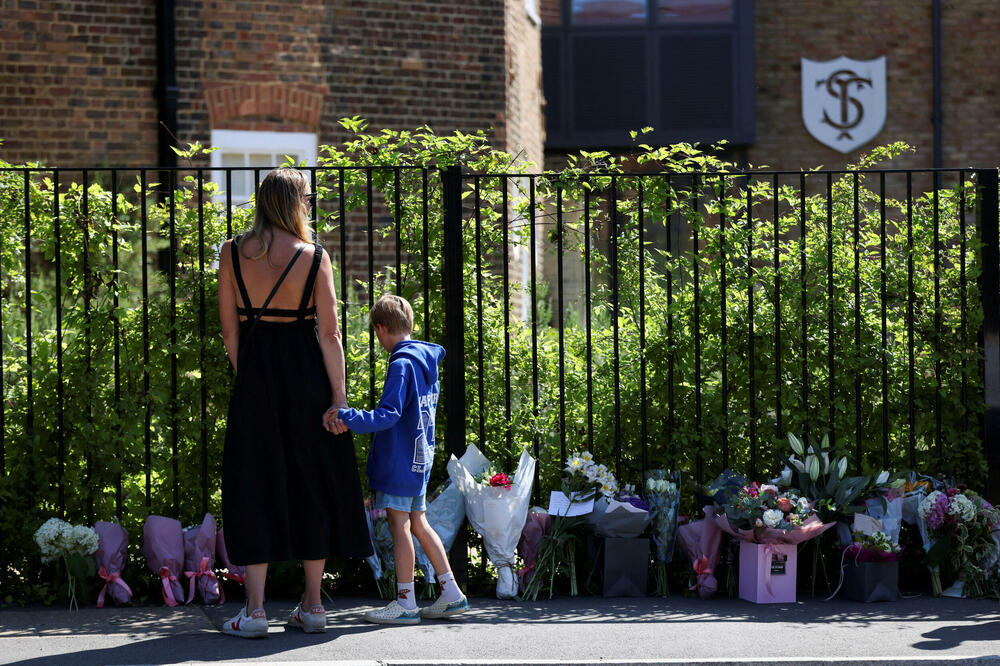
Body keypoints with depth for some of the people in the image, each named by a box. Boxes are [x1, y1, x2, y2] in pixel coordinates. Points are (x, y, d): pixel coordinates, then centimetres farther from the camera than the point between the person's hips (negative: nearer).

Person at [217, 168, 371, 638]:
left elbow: (229, 329, 2)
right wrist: (339, 396, -3)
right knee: (312, 485, 10)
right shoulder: (314, 257, -5)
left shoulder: (233, 253, -1)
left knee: (255, 486, 5)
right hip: (306, 375, 0)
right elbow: (329, 334, -7)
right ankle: (312, 607, 14)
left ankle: (254, 611, 0)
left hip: (255, 375, 1)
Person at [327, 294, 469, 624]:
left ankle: (405, 602, -2)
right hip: (420, 457, 9)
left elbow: (388, 415, -24)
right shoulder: (427, 360, 12)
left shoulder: (401, 365, -16)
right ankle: (451, 594, 15)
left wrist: (347, 417, -31)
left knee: (399, 523, -4)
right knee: (418, 523, 14)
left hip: (399, 458, -9)